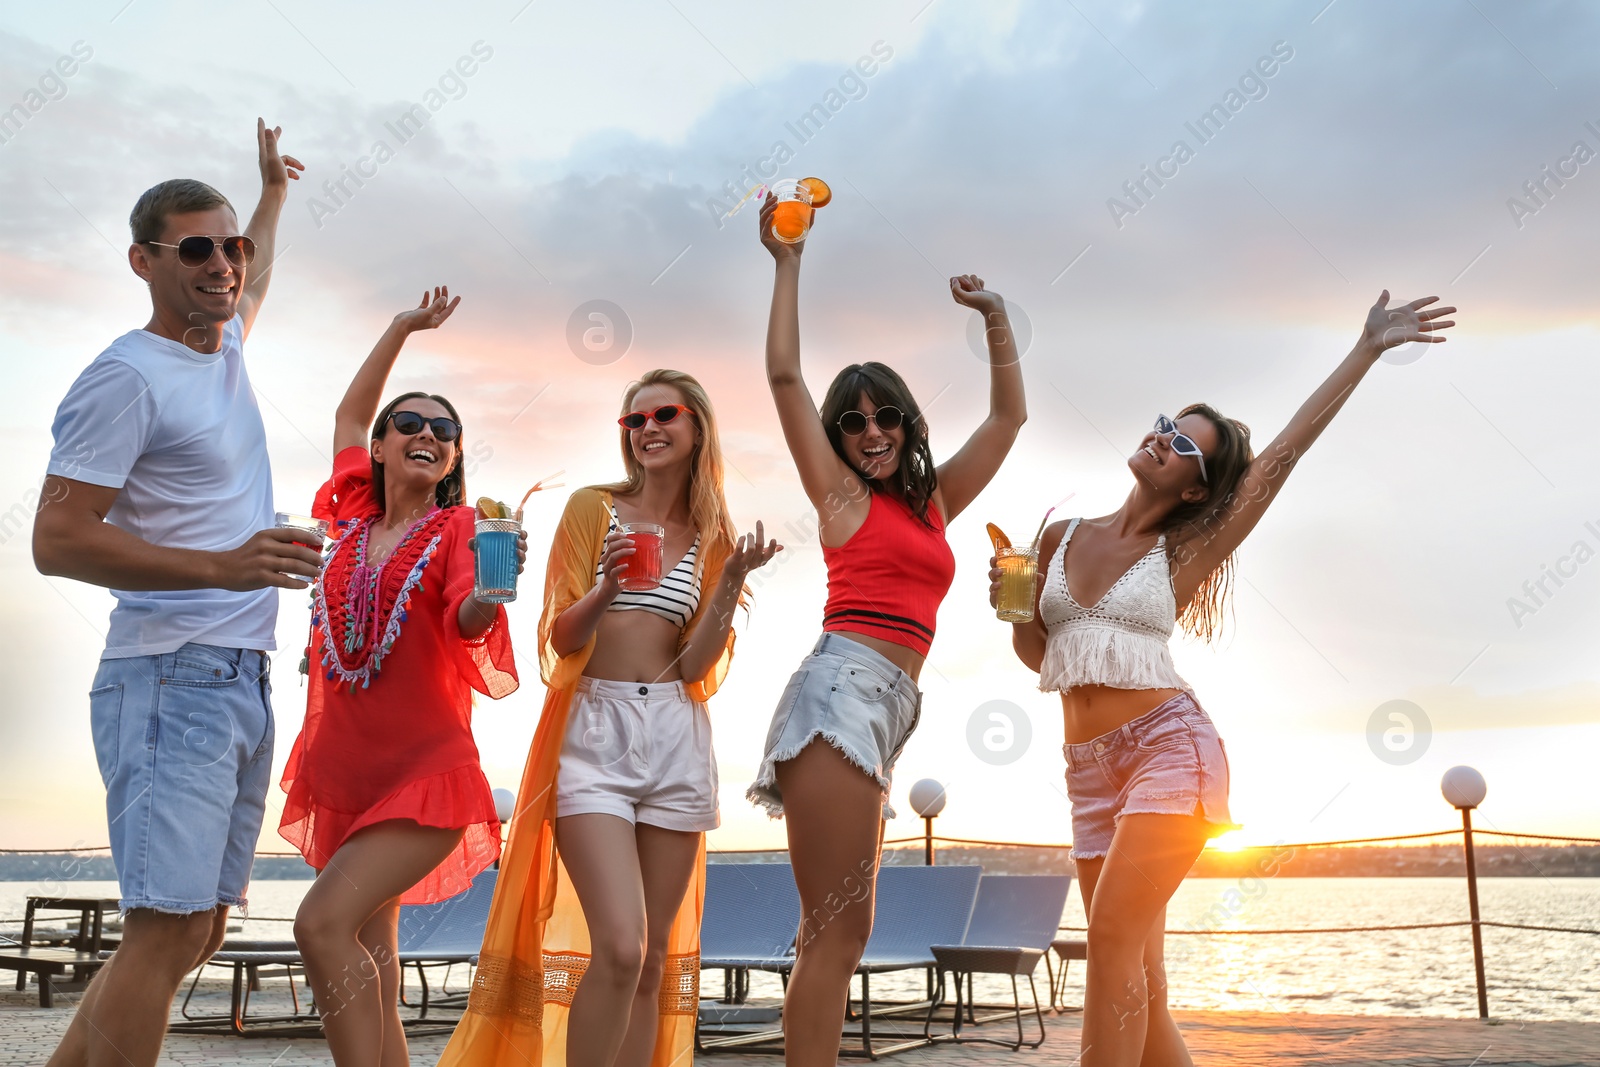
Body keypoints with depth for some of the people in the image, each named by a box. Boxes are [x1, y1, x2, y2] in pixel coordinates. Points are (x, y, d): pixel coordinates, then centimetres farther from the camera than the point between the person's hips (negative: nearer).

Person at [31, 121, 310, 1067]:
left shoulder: (225, 345, 17)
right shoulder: (128, 377, -9)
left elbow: (250, 291, 43)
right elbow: (57, 540, -15)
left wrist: (275, 190, 54)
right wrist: (220, 566, -23)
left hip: (243, 679, 9)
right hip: (173, 678, -9)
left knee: (198, 933, 8)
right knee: (166, 928, -14)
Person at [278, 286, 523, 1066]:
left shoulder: (461, 527, -4)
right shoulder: (357, 520, 10)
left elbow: (469, 622, -21)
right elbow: (348, 417, 26)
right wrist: (402, 328, 27)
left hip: (425, 774, -6)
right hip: (341, 775, 6)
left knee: (324, 923, -23)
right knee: (368, 962, 7)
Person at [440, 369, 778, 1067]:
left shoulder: (712, 539, 11)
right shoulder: (593, 507, 4)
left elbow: (696, 664, 3)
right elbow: (561, 638, 0)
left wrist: (731, 583, -10)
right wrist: (607, 589, -19)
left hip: (676, 736, 3)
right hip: (592, 728, -3)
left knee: (655, 961, 6)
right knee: (620, 947, -17)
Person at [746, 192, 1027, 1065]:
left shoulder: (932, 502, 22)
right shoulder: (840, 495, 7)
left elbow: (1008, 416, 29)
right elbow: (783, 375, 4)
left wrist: (995, 319, 22)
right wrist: (788, 263, 9)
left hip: (886, 708, 7)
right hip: (842, 688, -7)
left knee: (838, 932, 6)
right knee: (838, 930, -14)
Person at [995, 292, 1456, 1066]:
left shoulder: (1183, 557, 0)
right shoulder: (1062, 537, 11)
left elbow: (1283, 454, -4)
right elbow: (1038, 654, 18)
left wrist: (1366, 350, -4)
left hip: (1168, 743, -5)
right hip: (1091, 767, 5)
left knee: (1113, 937, -18)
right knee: (1135, 980, 5)